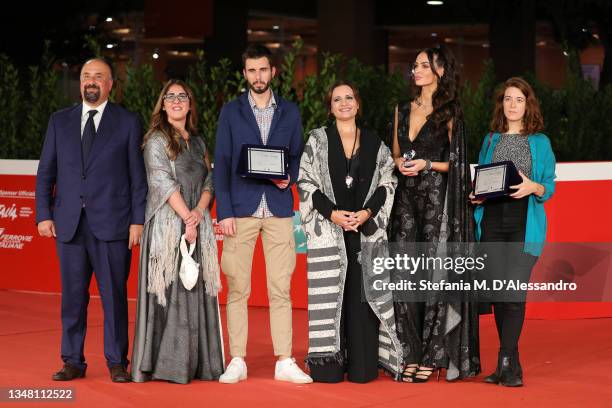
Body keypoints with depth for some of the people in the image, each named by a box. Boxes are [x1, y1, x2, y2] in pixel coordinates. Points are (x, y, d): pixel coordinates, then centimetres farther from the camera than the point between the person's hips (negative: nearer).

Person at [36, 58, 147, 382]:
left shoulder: (128, 122, 6)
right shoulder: (59, 121, 13)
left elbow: (137, 174, 3)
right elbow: (45, 171, 12)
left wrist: (138, 220, -4)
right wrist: (44, 214, 2)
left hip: (111, 222, -2)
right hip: (69, 222, 3)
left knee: (114, 294, 0)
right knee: (72, 295, 6)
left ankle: (117, 362, 9)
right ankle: (73, 361, 16)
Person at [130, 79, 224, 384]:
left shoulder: (198, 142, 17)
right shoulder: (157, 140, 0)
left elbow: (208, 182, 11)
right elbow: (163, 182, -9)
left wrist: (199, 211, -8)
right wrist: (187, 216, -14)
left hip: (197, 225, 6)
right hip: (167, 224, -6)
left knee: (196, 291, 5)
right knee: (168, 290, -6)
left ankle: (195, 363, 10)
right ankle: (165, 364, -3)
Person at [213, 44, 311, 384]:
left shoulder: (289, 112, 11)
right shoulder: (231, 111, 6)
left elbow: (297, 156, 15)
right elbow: (221, 163, 2)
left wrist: (289, 178, -8)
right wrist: (224, 211, -6)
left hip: (279, 209, 1)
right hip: (241, 209, -1)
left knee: (281, 289, 1)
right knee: (237, 289, 0)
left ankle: (284, 362, 6)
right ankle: (237, 362, 7)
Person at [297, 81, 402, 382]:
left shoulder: (374, 143, 11)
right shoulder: (317, 140, 6)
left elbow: (387, 182, 8)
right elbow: (305, 182, 1)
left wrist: (367, 212, -8)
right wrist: (332, 213, -11)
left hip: (366, 231, 1)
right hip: (328, 230, -1)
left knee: (362, 295, -1)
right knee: (330, 296, -3)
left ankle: (362, 366, 5)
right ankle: (329, 365, 3)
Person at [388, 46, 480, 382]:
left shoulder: (449, 114, 1)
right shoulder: (402, 111, 16)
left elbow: (456, 163, 0)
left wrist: (427, 164, -14)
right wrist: (400, 164, -2)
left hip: (438, 201, -4)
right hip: (407, 199, 5)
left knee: (434, 274, -5)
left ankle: (433, 356, 2)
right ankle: (411, 354, 4)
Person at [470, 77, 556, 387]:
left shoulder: (540, 142, 8)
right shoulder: (490, 140, 16)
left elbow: (549, 187, 5)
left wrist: (533, 187, -16)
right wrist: (476, 195, -3)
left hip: (525, 224, -3)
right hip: (492, 220, 3)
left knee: (514, 291, -14)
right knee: (498, 292, 3)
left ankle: (505, 363, -9)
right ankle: (511, 364, 13)